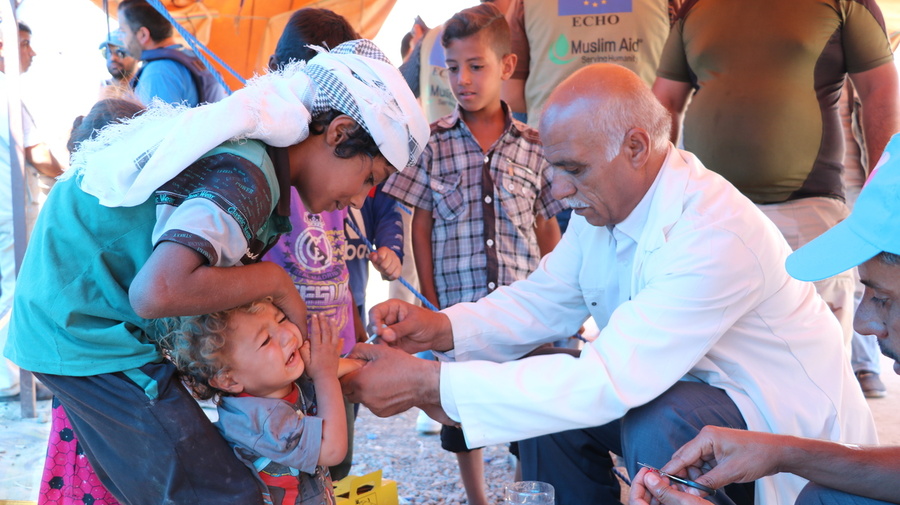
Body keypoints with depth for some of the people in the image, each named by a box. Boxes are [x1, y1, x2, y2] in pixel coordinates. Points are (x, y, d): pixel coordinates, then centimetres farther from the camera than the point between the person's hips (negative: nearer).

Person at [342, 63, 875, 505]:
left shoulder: (717, 235, -33)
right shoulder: (602, 206, -6)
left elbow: (607, 382, -37)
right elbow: (544, 300, 3)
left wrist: (428, 384, -37)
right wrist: (439, 328, -17)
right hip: (683, 389, 8)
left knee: (659, 422, -34)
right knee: (543, 388, -6)